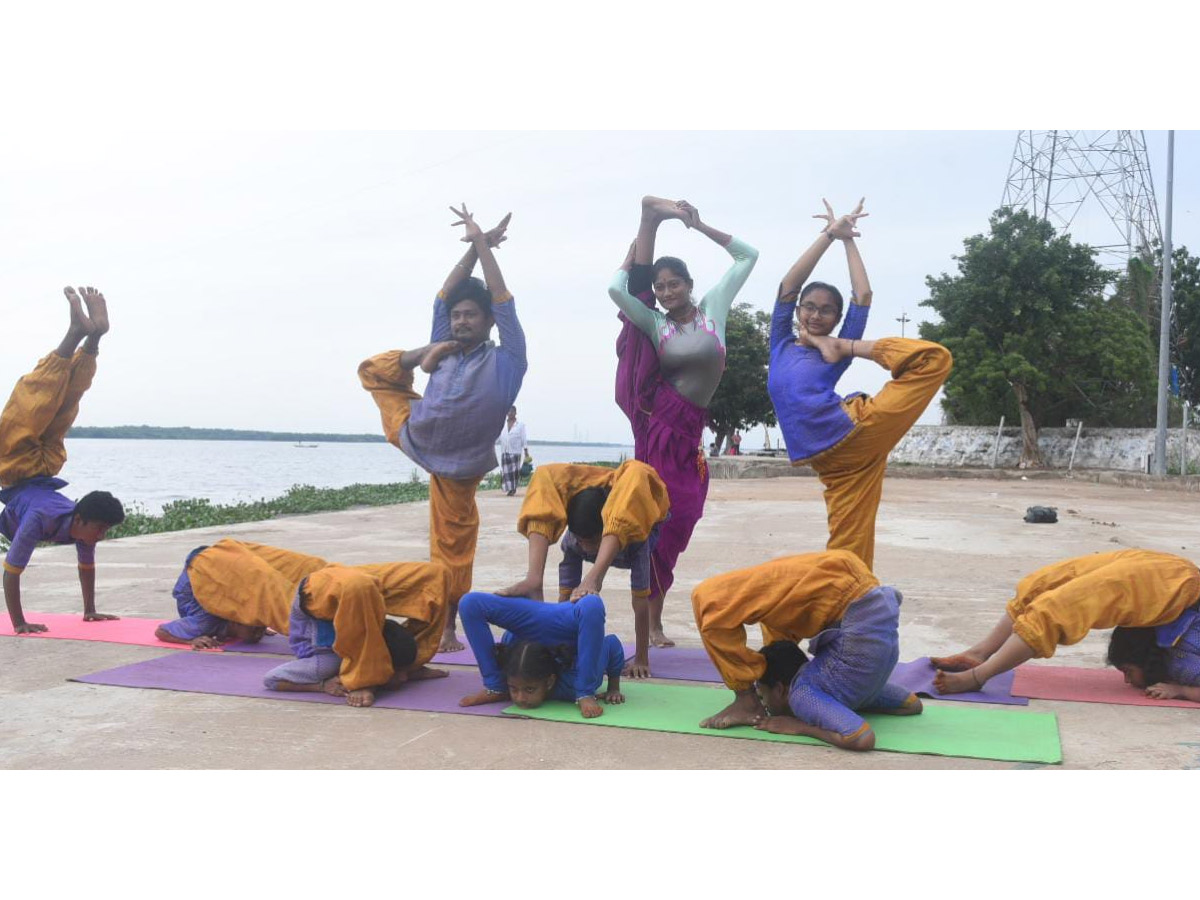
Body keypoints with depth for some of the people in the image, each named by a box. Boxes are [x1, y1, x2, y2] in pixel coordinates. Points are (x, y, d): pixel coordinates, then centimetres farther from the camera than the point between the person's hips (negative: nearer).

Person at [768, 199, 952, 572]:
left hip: (854, 433, 2)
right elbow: (789, 285, 10)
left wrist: (848, 240, 23)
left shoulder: (839, 348, 18)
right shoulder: (781, 343, 17)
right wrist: (829, 235, 12)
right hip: (831, 456, -2)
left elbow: (863, 297, 15)